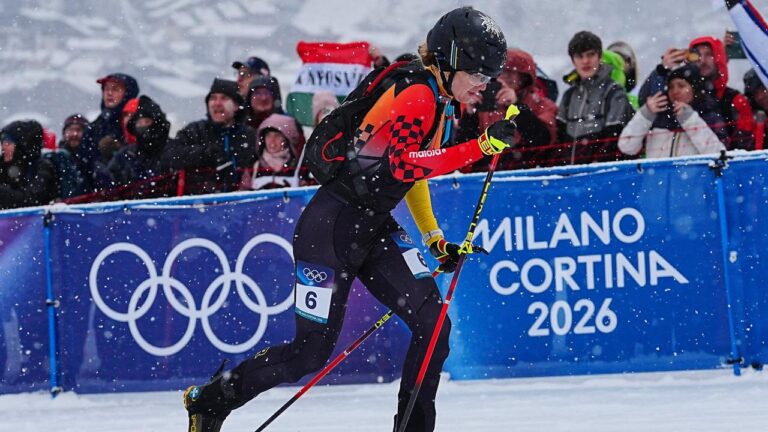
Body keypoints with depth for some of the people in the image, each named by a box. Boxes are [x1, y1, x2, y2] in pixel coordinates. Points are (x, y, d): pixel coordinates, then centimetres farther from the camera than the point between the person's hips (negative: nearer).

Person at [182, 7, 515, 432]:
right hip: (331, 227, -9)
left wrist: (435, 238, 17)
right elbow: (403, 165, -35)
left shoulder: (442, 103, 9)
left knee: (432, 324, -8)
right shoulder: (417, 95, -20)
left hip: (374, 228, 9)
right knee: (311, 351, -2)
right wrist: (480, 146, -41)